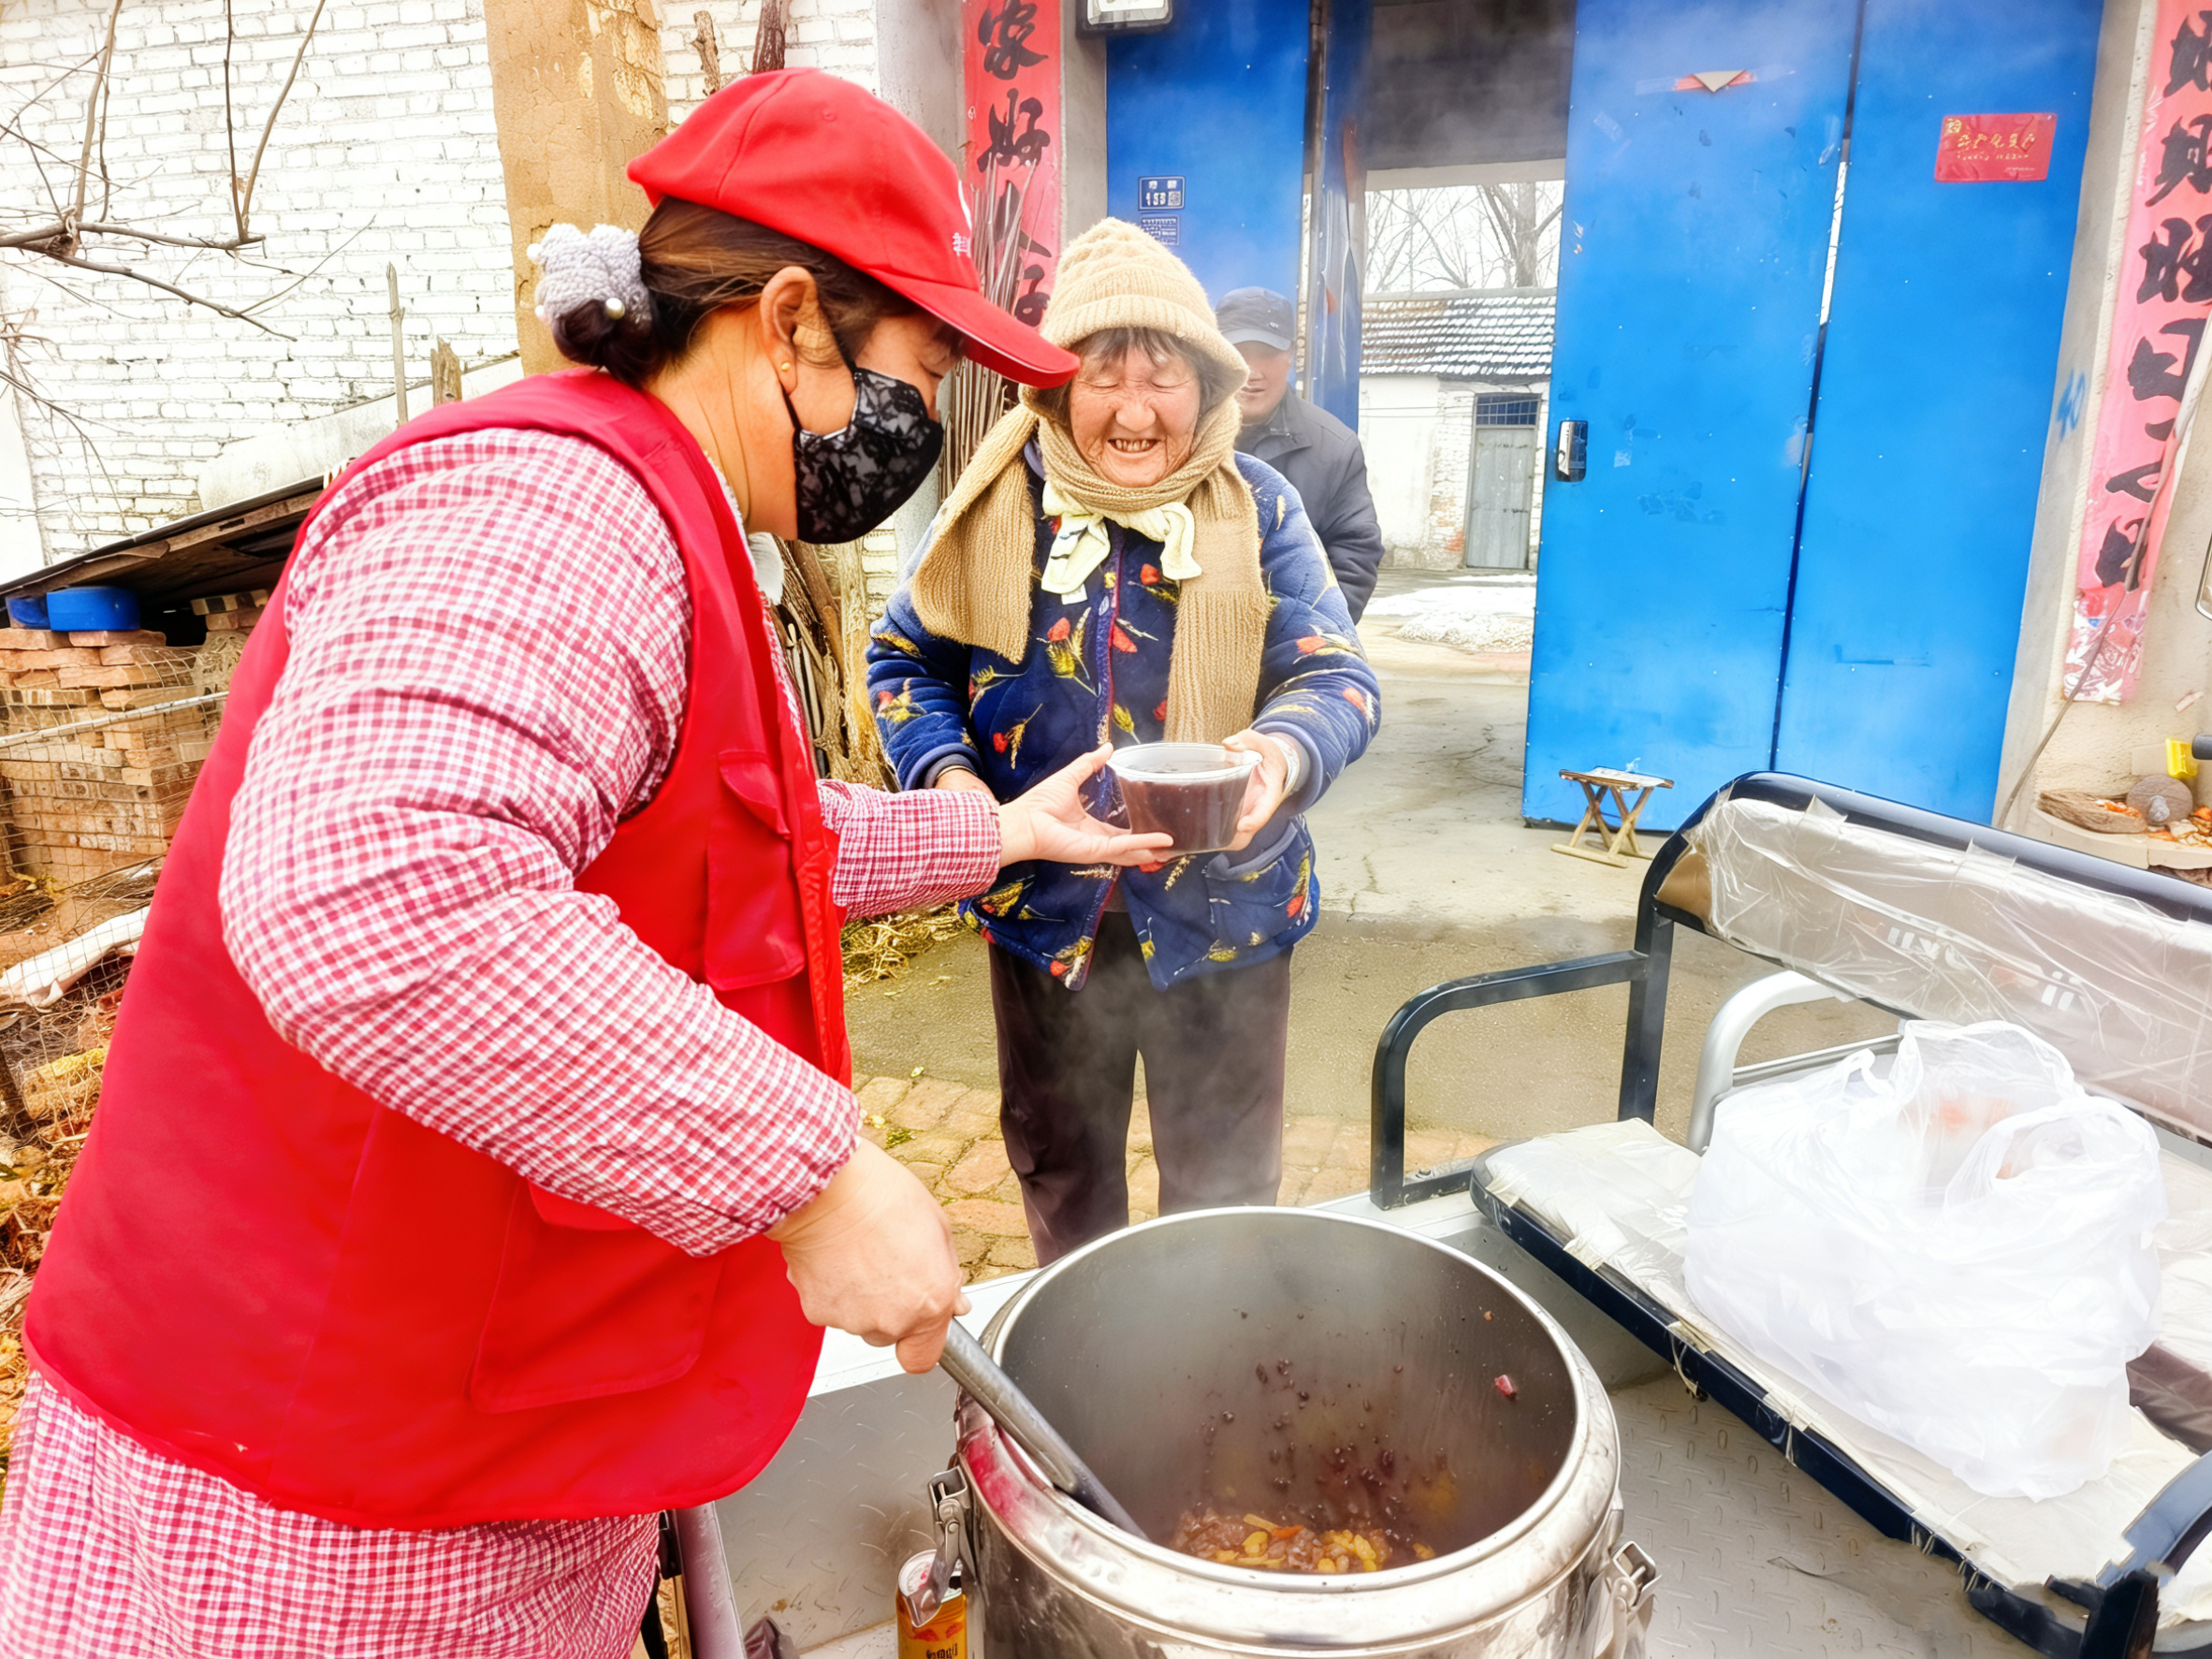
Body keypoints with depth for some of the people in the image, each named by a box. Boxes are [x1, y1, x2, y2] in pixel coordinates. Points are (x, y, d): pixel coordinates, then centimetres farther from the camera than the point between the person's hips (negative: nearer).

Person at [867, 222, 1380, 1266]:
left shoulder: (1256, 510, -7)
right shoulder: (1000, 506, -4)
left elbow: (1336, 678, -12)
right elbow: (906, 658, 4)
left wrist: (1281, 753, -35)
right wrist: (945, 772, -15)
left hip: (1219, 912, -1)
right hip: (1043, 908, 2)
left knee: (1223, 1180, 16)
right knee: (1058, 1163, 23)